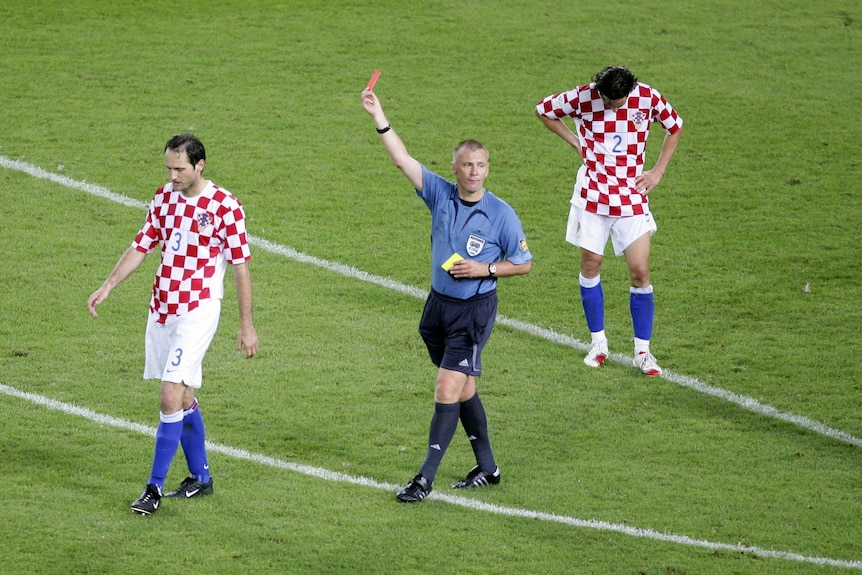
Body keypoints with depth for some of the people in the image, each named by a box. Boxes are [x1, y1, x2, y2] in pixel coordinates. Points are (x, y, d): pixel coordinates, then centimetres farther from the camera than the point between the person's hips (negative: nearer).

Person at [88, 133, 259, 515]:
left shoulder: (224, 206, -11)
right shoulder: (164, 198, 7)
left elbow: (241, 267, -7)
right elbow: (141, 247, 13)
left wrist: (246, 325, -5)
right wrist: (107, 287, 3)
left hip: (198, 311, -6)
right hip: (162, 308, 6)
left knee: (171, 397, -13)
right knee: (184, 399, 13)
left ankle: (155, 487, -8)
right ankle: (200, 478, 26)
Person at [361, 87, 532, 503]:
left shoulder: (502, 215, -12)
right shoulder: (441, 194, -2)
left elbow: (524, 264, -2)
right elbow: (402, 159, -7)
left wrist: (485, 269, -16)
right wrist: (379, 118, -16)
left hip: (475, 310, -5)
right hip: (439, 305, 5)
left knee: (448, 390, -11)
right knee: (463, 389, 14)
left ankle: (426, 477, -8)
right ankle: (487, 467, 28)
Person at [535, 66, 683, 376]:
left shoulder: (648, 98, -9)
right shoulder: (582, 98, -12)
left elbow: (675, 127, 11)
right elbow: (543, 110, 7)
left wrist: (658, 171, 5)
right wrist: (576, 142, 0)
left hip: (632, 196, 0)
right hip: (593, 195, 0)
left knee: (640, 271, -5)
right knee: (591, 264, 4)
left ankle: (642, 351, 4)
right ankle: (598, 344, 19)